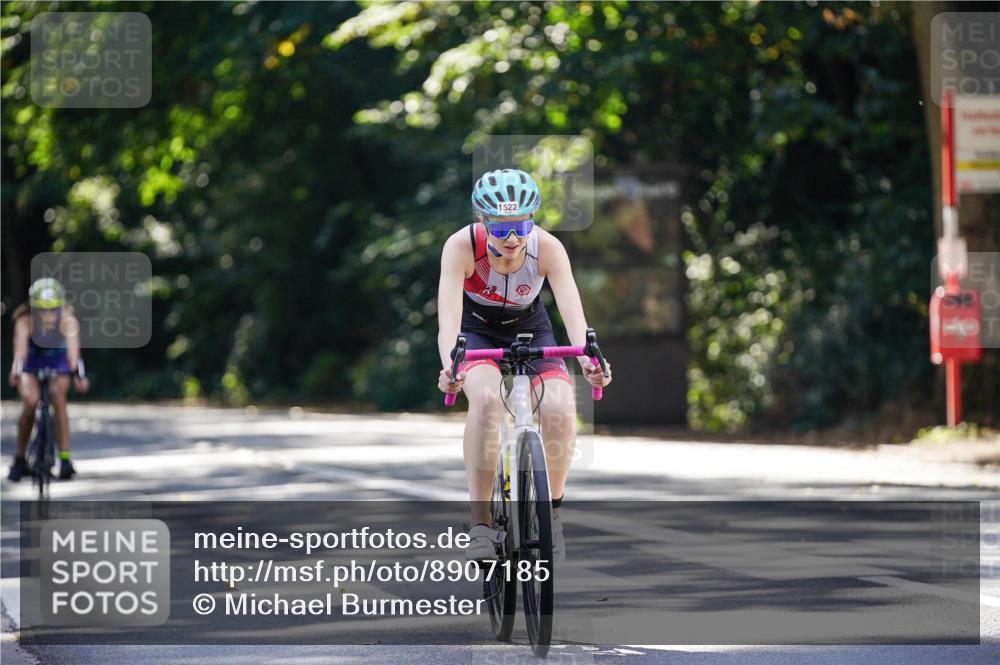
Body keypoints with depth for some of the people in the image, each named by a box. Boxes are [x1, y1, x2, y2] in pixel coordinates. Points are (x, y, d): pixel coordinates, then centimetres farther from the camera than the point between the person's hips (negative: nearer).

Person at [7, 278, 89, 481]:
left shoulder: (68, 321, -30)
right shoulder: (25, 320, -31)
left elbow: (73, 347, -45)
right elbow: (20, 347, -46)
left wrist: (78, 374, -62)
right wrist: (16, 371, -65)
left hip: (58, 364, 0)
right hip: (30, 364, 0)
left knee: (58, 398, -24)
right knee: (30, 403, -22)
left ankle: (65, 458, -22)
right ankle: (20, 459, -7)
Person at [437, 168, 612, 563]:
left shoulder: (548, 248, -26)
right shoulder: (462, 246, -29)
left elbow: (572, 311, -34)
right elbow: (449, 313, -38)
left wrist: (587, 359, -54)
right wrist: (449, 366, -57)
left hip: (529, 328, 2)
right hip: (477, 330, -2)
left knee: (560, 408, -25)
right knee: (486, 398, -34)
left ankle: (551, 512, 1)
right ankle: (480, 525, -27)